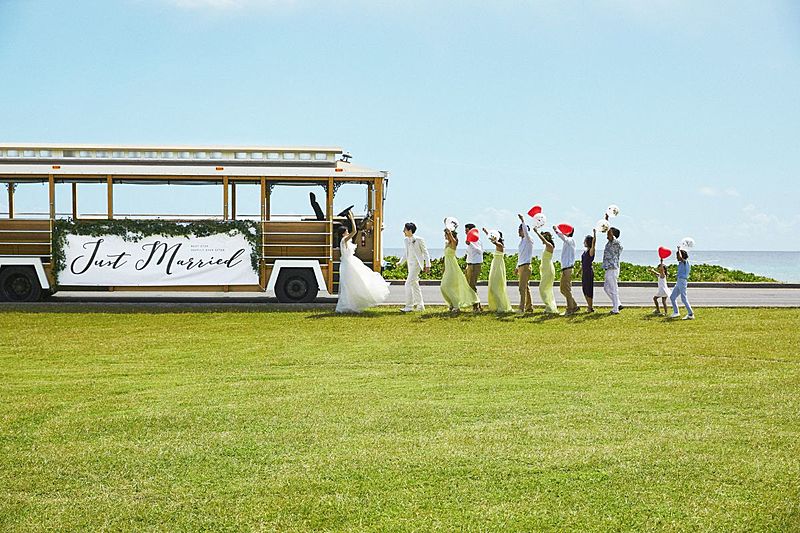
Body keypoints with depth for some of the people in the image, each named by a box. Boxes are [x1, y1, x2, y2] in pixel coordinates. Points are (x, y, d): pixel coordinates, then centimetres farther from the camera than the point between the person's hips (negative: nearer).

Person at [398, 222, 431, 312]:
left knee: (408, 284, -14)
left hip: (416, 264, -8)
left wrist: (428, 265, -8)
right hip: (410, 264, 8)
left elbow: (425, 252, -6)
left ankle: (409, 306, -12)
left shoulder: (419, 240, -11)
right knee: (414, 285, 13)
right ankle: (420, 305, 22)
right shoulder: (406, 240, 9)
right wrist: (401, 262, 9)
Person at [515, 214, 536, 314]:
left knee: (522, 287, -14)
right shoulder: (521, 241, 17)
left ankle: (522, 308, -17)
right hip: (521, 266, 9)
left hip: (525, 266, -9)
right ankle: (529, 307, 19)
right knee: (525, 287, 13)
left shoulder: (528, 240, -7)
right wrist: (517, 267, 22)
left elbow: (526, 232, -30)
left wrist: (522, 221, -33)